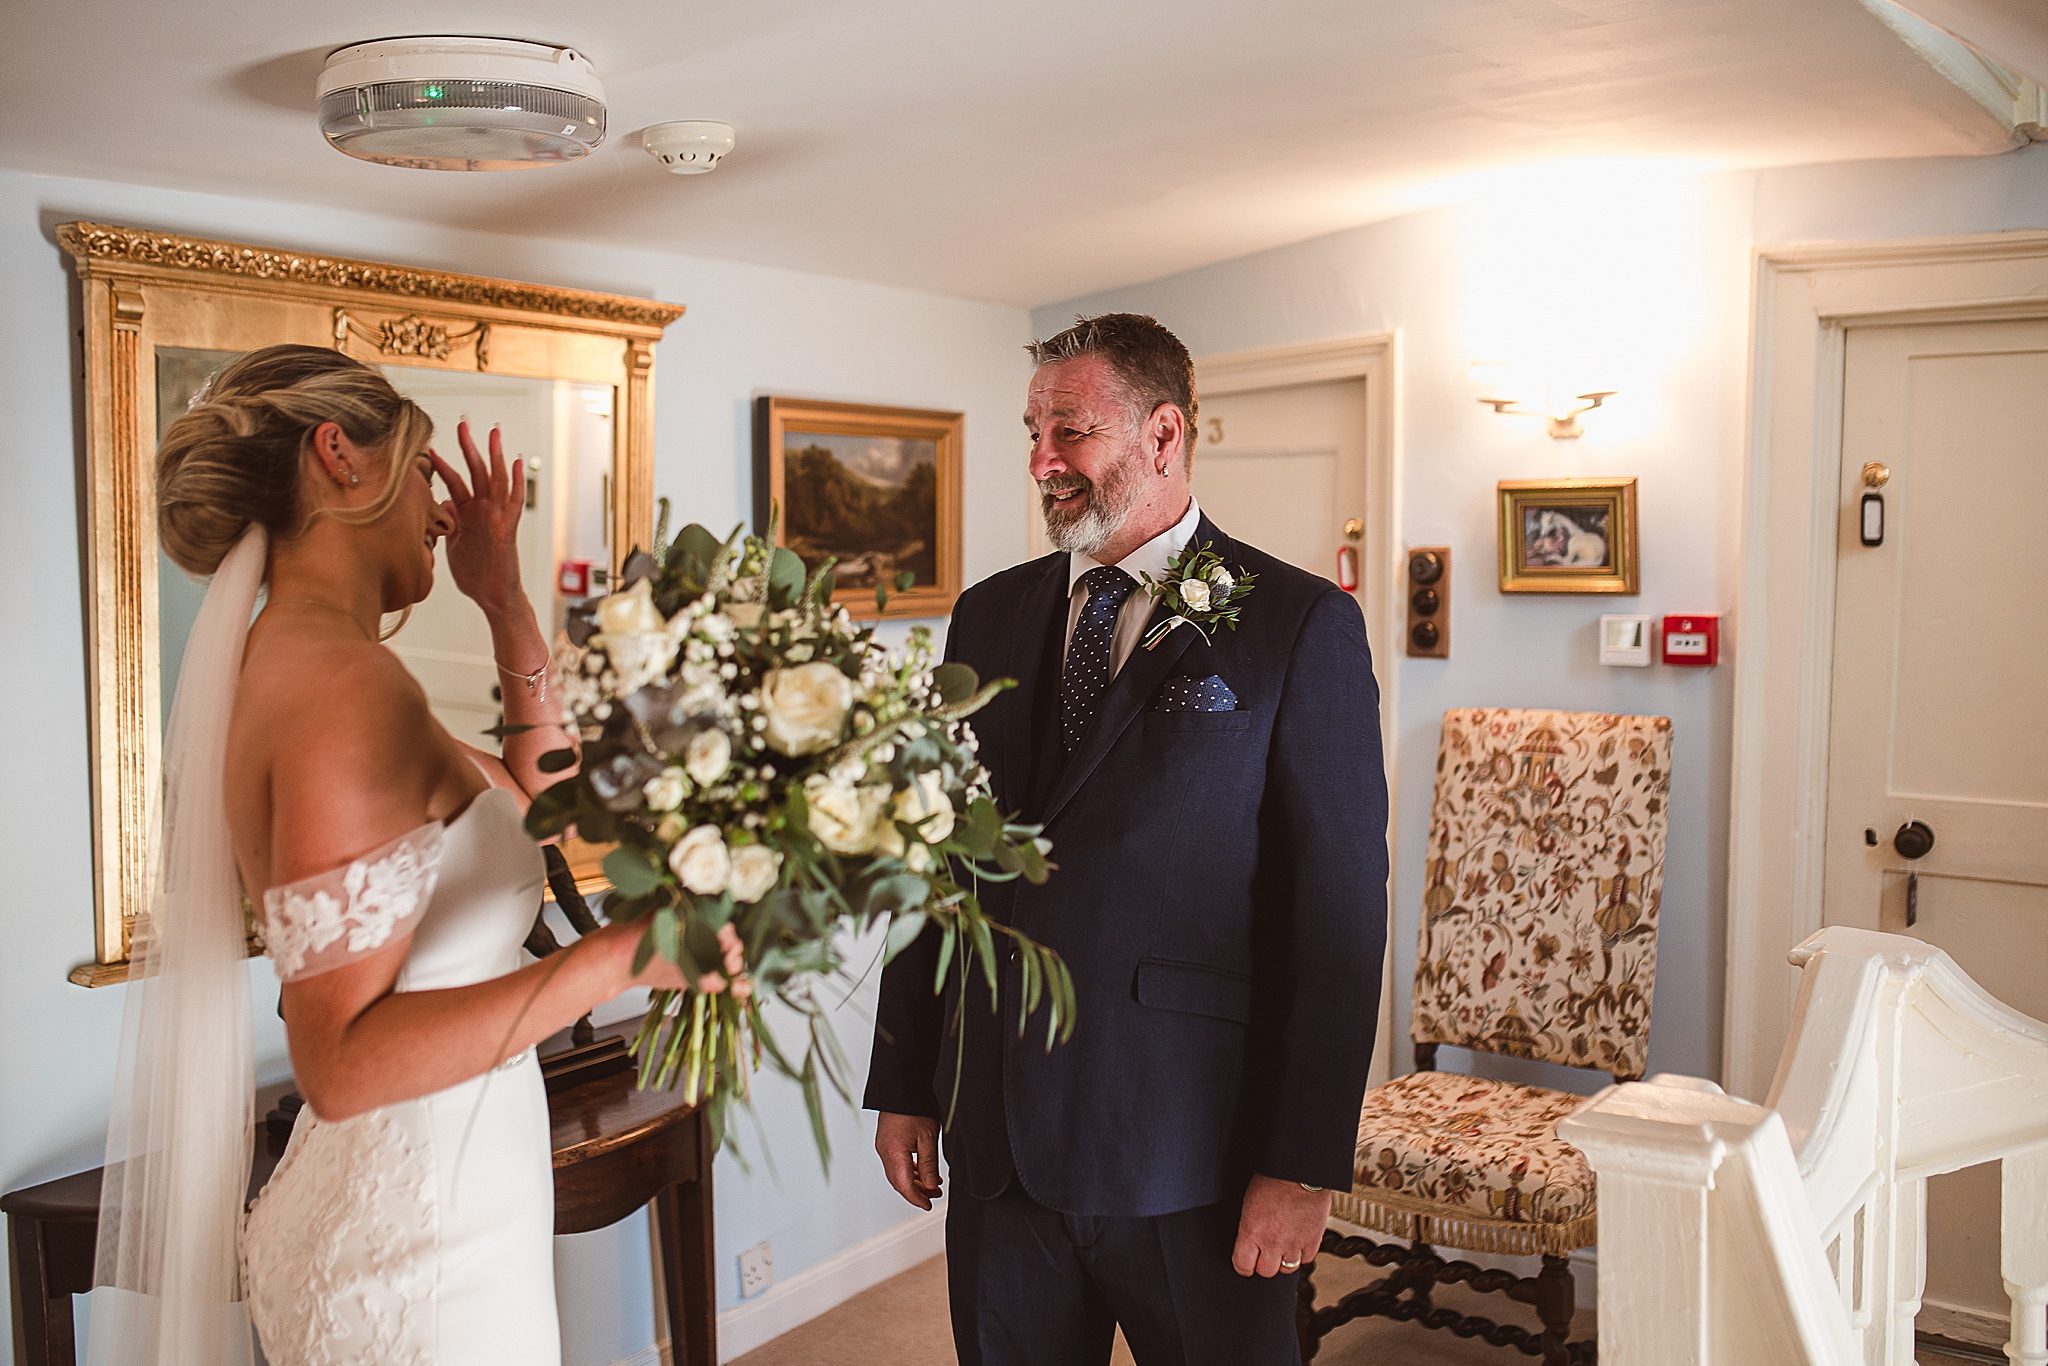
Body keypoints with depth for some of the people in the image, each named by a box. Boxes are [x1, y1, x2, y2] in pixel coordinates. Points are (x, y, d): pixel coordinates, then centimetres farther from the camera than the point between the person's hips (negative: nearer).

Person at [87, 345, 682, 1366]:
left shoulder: (284, 669, 7)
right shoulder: (348, 684, -23)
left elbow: (537, 801, 19)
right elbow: (342, 1062, -25)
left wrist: (506, 605, 12)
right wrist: (618, 957, -29)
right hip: (421, 1247, -10)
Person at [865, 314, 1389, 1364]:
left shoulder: (1300, 625, -6)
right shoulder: (988, 618, 9)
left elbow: (1339, 905, -9)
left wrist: (1305, 1162, -11)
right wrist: (903, 1088, 9)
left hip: (1192, 1154, -4)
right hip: (996, 1141, 4)